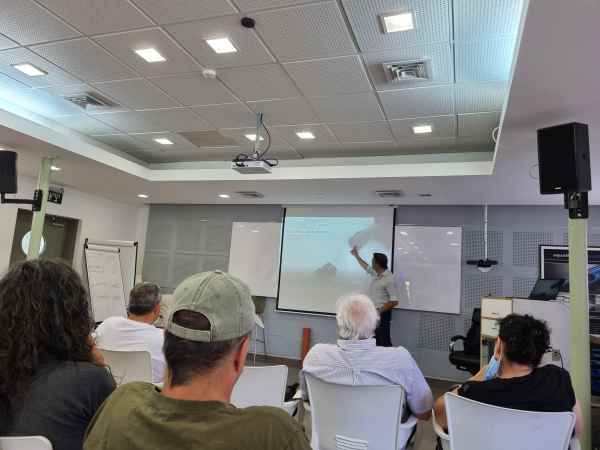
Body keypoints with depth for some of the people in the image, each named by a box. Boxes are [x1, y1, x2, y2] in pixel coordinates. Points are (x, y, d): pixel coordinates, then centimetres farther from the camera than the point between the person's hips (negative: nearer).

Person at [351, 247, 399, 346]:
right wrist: (356, 256, 37)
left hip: (382, 315, -9)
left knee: (384, 343, -6)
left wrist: (379, 310, -22)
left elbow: (394, 301, -21)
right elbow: (367, 267, 31)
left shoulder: (389, 279, -17)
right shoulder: (376, 274, 9)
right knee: (374, 342, 12)